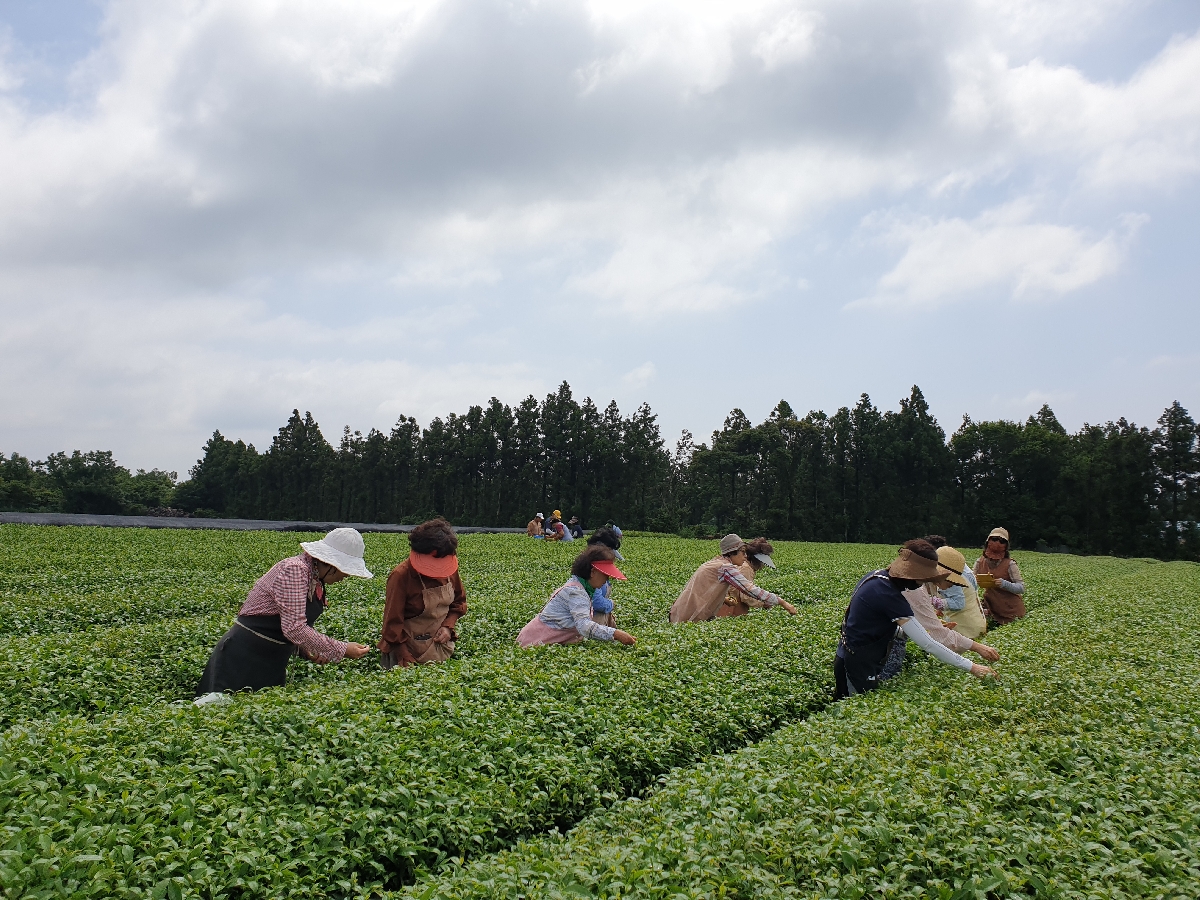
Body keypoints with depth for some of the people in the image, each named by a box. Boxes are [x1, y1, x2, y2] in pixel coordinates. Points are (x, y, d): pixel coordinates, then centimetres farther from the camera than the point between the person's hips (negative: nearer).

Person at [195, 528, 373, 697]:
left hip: (272, 662, 9)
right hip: (245, 656, -9)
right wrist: (341, 650, -21)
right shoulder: (294, 570, -19)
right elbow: (294, 628, -26)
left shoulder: (316, 580, 7)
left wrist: (304, 649, -1)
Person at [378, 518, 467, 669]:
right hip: (410, 648, -5)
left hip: (441, 644, 5)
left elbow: (459, 601, 11)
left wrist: (448, 626, -7)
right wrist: (407, 662, -21)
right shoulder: (401, 576, -21)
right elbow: (393, 623, -18)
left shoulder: (449, 569, -5)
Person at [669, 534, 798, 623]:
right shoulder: (726, 568, -13)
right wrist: (782, 602, -12)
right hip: (690, 617, -9)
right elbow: (751, 590, -16)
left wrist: (724, 600, 13)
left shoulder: (714, 562, 17)